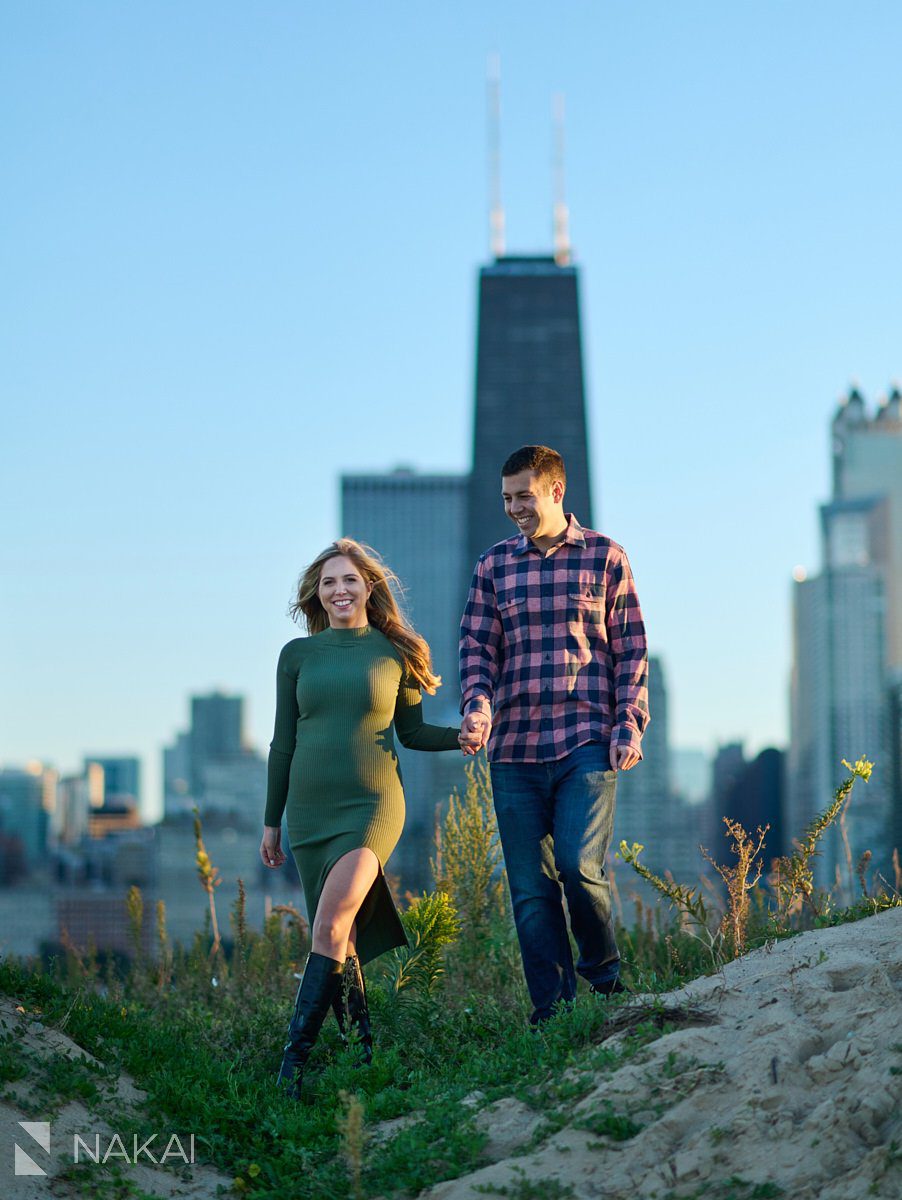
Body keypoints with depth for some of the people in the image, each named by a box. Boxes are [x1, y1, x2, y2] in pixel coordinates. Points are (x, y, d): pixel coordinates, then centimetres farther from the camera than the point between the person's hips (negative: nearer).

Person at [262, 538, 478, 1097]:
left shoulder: (394, 652, 5)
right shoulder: (298, 655, 9)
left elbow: (411, 730, 14)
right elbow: (284, 741, 13)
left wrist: (458, 737, -5)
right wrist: (271, 820, 13)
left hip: (372, 806, -3)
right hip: (309, 810, 3)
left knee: (331, 924, -21)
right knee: (343, 940, 3)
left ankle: (296, 1057, -21)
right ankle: (363, 1048, 12)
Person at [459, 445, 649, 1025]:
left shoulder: (604, 556, 6)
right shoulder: (494, 565, 12)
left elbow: (631, 648, 5)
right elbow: (478, 645, 9)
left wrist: (629, 725, -4)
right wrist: (477, 705, -11)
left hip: (588, 741, -3)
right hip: (514, 747, 3)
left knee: (579, 865, -16)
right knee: (530, 886, 2)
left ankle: (605, 976, 10)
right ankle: (553, 1012, 9)